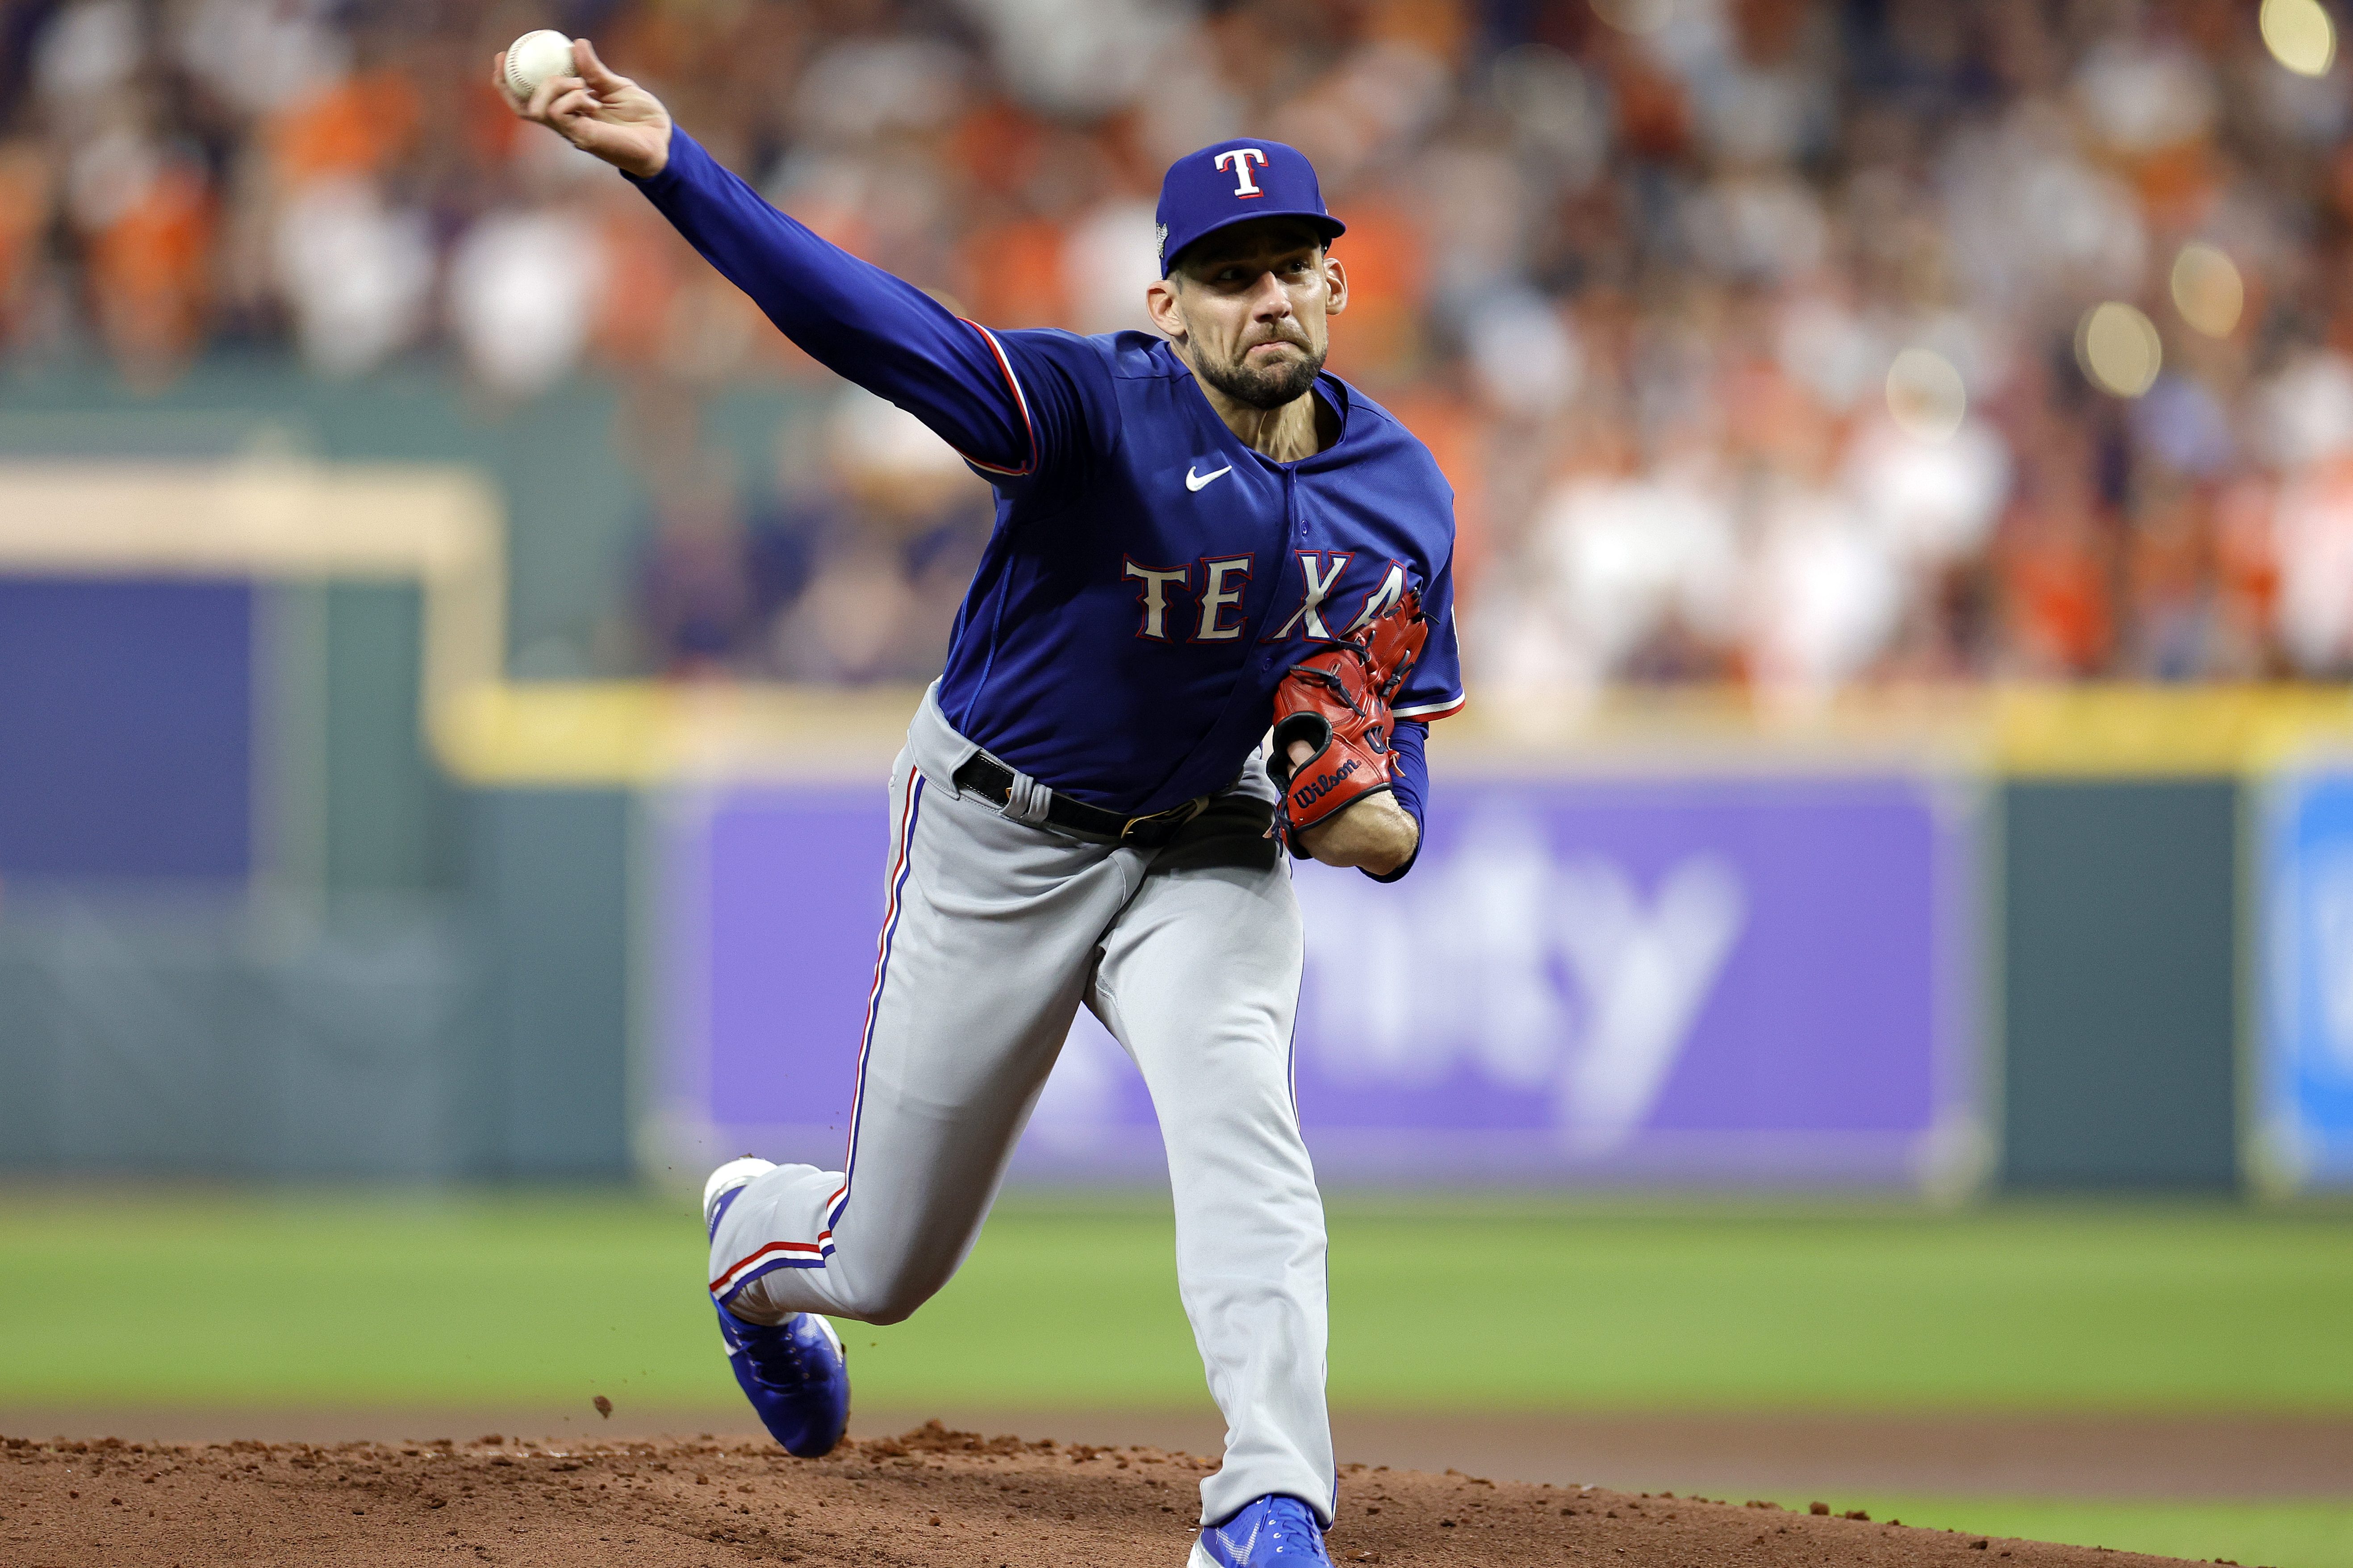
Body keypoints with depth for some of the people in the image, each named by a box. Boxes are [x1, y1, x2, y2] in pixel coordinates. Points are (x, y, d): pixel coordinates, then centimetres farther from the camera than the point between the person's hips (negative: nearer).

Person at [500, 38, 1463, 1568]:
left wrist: (1384, 822, -21)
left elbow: (1400, 734, 5)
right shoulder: (1102, 409, -25)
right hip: (998, 845, -3)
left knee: (1237, 1113, -29)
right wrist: (672, 169, -53)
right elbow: (878, 323, -39)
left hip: (1209, 851, 3)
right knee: (892, 1267, 8)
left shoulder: (1401, 496, -7)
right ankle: (757, 1230, 46)